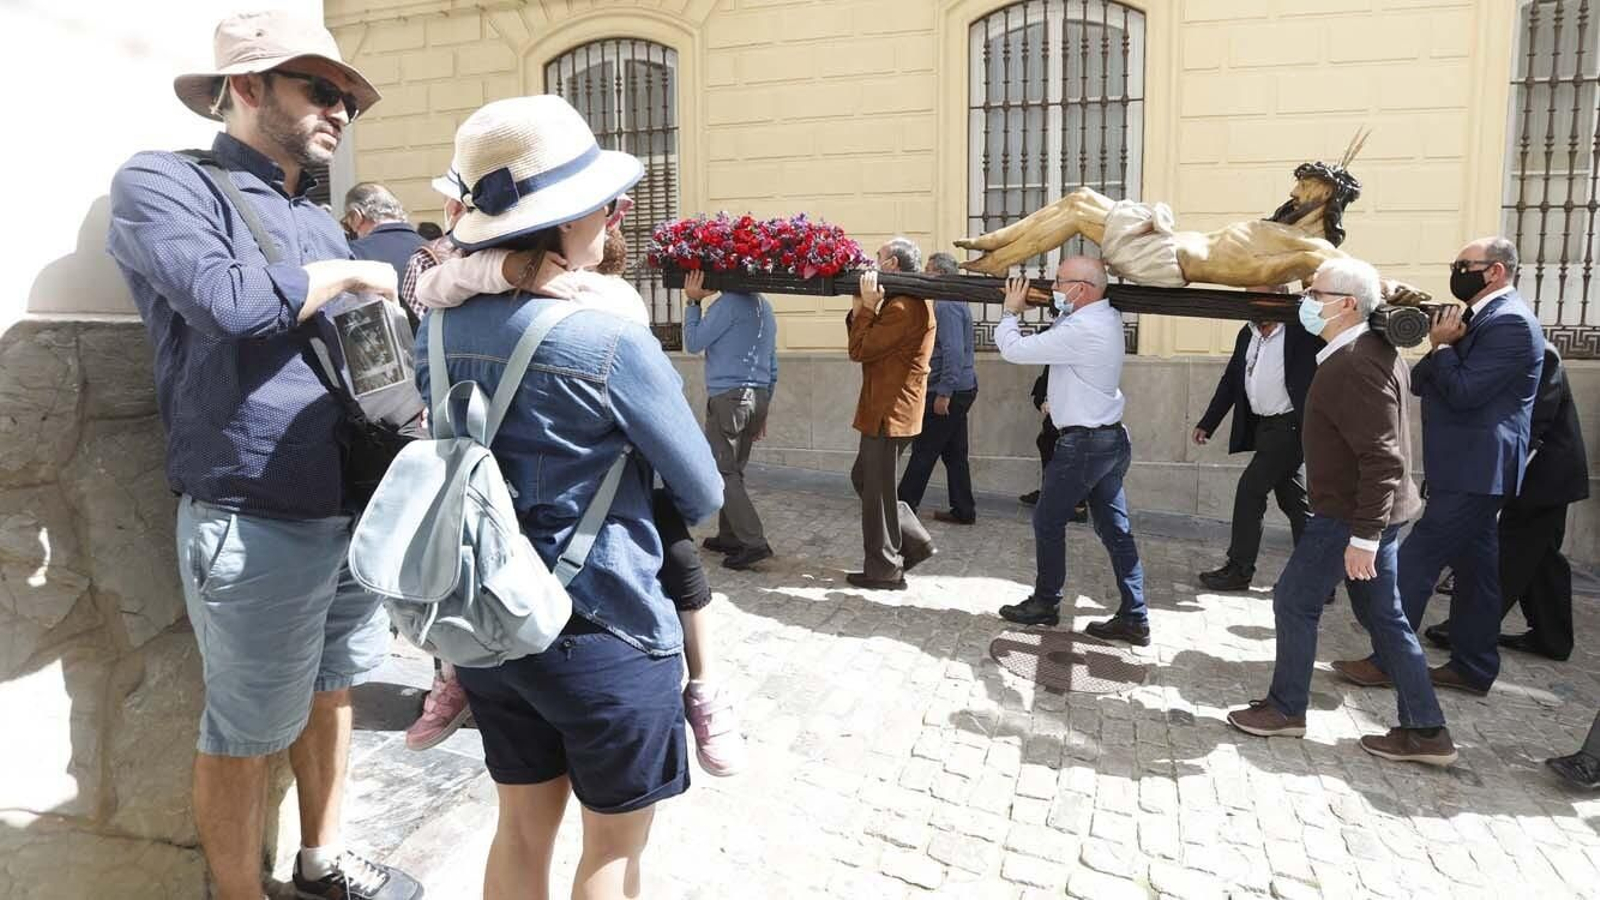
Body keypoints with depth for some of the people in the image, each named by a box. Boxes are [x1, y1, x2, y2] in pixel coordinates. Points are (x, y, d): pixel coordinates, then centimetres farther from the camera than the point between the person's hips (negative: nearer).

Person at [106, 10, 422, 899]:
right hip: (257, 525, -7)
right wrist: (346, 274, -10)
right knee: (244, 735, 8)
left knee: (333, 693, 21)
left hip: (355, 512, 8)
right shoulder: (164, 183, -7)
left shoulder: (319, 220, 16)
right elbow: (232, 304, -25)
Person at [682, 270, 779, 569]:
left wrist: (692, 302, 1)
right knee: (733, 470, 15)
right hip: (758, 397, 8)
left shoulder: (728, 303, -11)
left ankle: (754, 543, -11)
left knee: (723, 473, -5)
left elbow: (693, 343, -5)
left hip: (728, 397, -8)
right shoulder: (765, 307, 16)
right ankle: (729, 536, 19)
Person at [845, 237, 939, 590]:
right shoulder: (911, 301, 15)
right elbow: (869, 343, 12)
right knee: (864, 479, 20)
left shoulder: (902, 307, -20)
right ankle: (916, 542, 23)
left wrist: (867, 305, -13)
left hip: (889, 413, -11)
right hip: (887, 411, 11)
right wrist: (860, 308, 0)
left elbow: (861, 350, -18)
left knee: (878, 492, 0)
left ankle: (885, 570, 12)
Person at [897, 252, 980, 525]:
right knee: (954, 452, 12)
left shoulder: (947, 305, -16)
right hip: (960, 389, 10)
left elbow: (953, 352, -24)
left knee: (924, 451, -1)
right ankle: (963, 511, 16)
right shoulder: (954, 302, 17)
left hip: (949, 392, -10)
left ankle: (904, 505, 8)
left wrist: (943, 393, -24)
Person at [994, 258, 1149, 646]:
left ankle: (1045, 603, 20)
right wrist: (1059, 309, 8)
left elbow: (1014, 349, -17)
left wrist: (1010, 312, -1)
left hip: (1084, 442, -9)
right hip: (1112, 439, 9)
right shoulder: (1108, 318, 9)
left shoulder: (1081, 330, -21)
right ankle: (1133, 618, 12)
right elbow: (1056, 341, 20)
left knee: (1048, 521, 7)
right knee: (1116, 529, 9)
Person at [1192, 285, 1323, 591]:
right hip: (1264, 426, 8)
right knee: (1293, 500, 12)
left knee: (1250, 489, -8)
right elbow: (1230, 381, 14)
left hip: (1291, 426, -8)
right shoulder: (1247, 334, 9)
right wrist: (1207, 423, 14)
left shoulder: (1303, 330, -10)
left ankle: (1239, 569, 4)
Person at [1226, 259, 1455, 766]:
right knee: (1382, 615, 13)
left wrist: (1363, 537, -25)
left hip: (1349, 514, -10)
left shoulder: (1356, 366, -22)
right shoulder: (1373, 351, 11)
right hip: (1370, 511, 10)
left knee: (1294, 601, 4)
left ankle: (1285, 709, 18)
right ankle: (1425, 731, 19)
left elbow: (1382, 458, -26)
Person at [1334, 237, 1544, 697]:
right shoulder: (1484, 317, 16)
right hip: (1471, 469, 10)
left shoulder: (1510, 322, -15)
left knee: (1417, 561, -7)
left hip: (1474, 473, -10)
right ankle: (1473, 667, 22)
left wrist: (1442, 346, -10)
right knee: (1474, 564, 14)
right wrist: (1443, 346, -8)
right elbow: (1421, 382, 10)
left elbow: (1463, 392, -21)